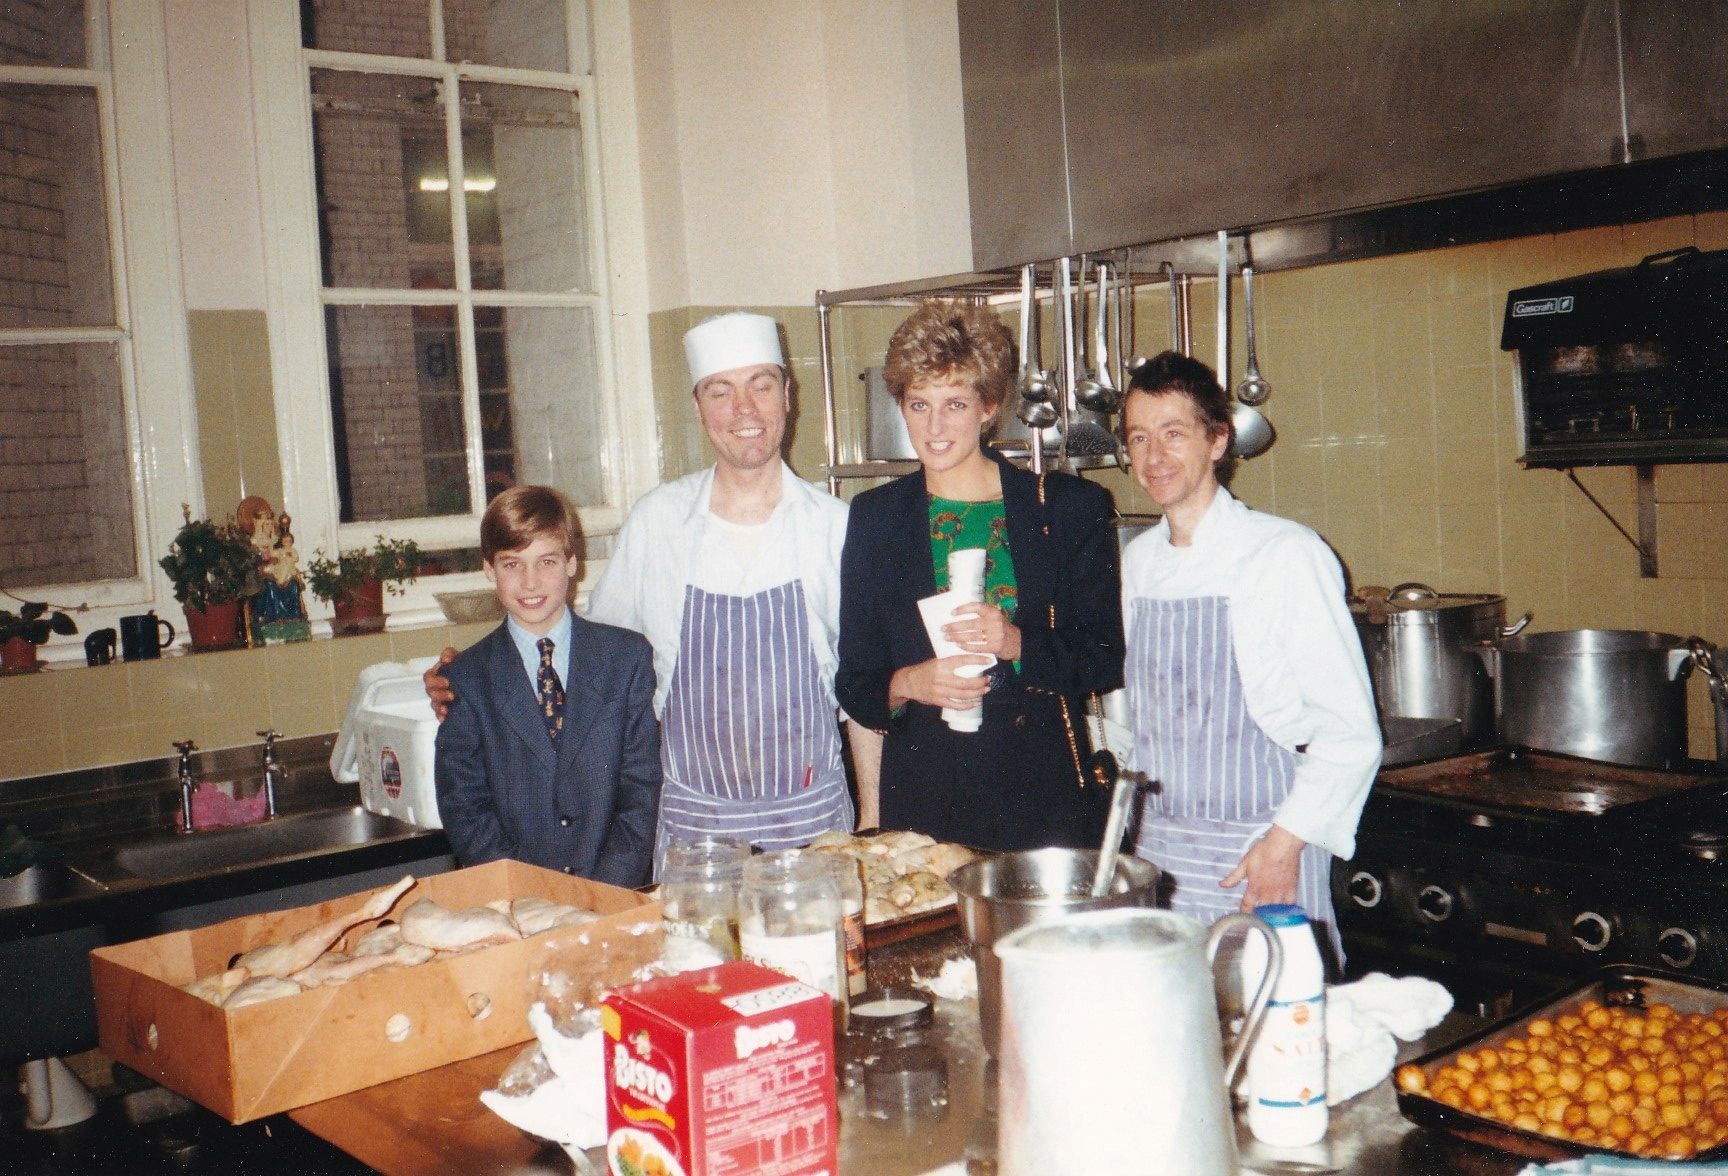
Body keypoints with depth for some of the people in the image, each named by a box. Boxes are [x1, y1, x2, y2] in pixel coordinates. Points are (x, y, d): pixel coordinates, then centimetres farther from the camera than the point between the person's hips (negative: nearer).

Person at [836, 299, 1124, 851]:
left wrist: (1017, 644, -17)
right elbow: (853, 679, 7)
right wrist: (906, 684, -14)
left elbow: (1106, 660, 0)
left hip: (1045, 792, -1)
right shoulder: (875, 517, 7)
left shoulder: (1070, 506, 2)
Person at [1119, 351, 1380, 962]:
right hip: (1155, 852, 5)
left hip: (1260, 857, -5)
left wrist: (1286, 841, -16)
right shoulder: (1138, 560, 7)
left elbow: (1349, 733, -12)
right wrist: (1132, 826, 13)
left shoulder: (1286, 554, -12)